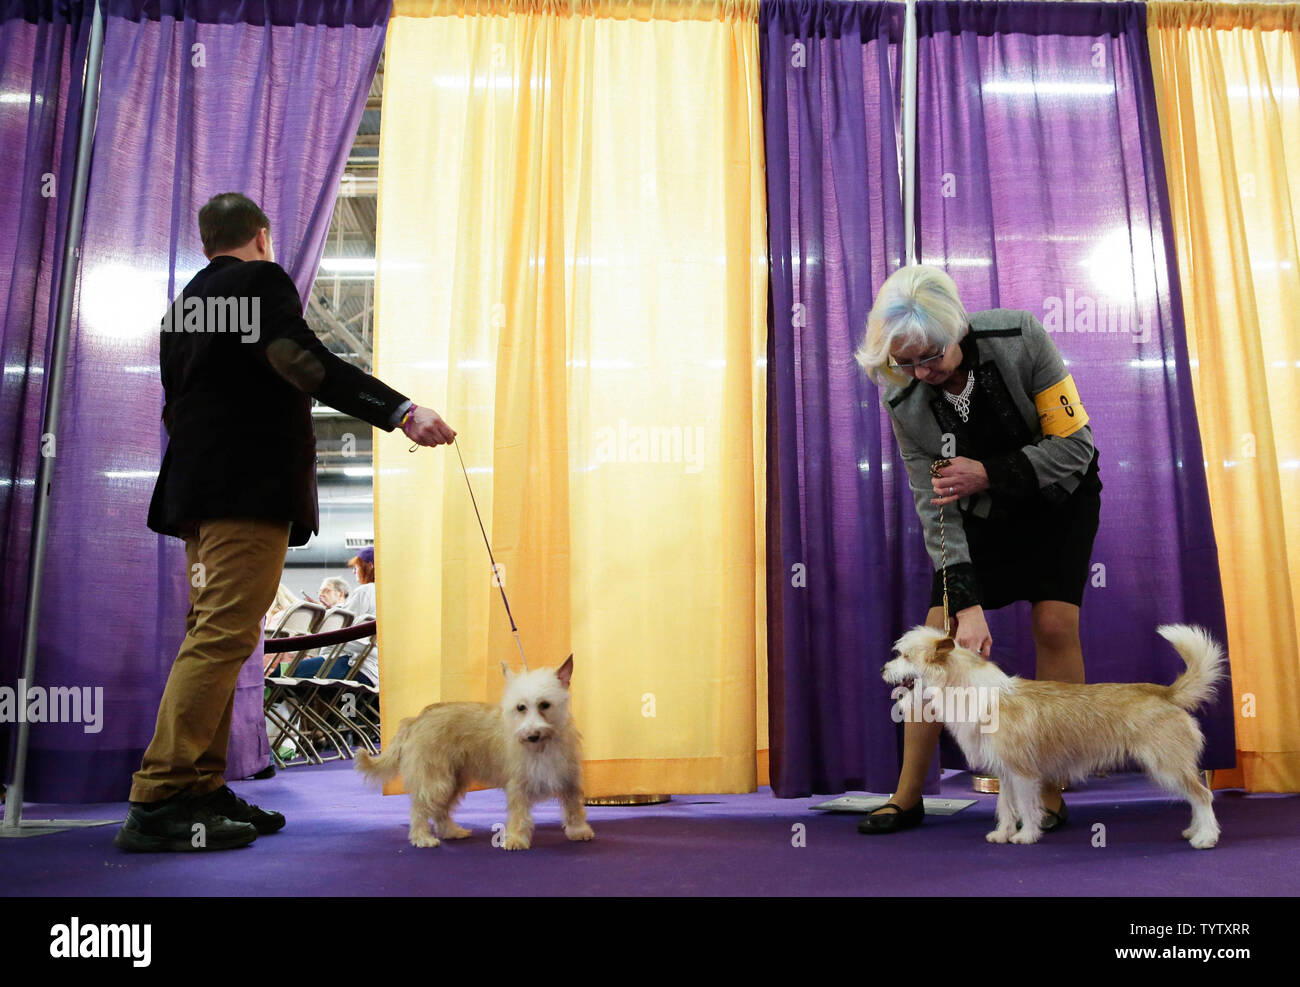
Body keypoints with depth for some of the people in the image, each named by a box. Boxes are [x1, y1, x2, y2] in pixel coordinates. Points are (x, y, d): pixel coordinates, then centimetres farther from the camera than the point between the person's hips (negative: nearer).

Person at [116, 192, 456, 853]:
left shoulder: (184, 302, 21)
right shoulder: (261, 280, -4)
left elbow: (176, 404, 23)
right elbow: (305, 363, -21)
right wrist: (402, 412, -29)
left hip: (196, 488, 10)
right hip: (251, 488, -10)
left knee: (211, 637, 11)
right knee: (223, 637, -11)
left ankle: (202, 789, 15)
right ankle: (158, 804, -11)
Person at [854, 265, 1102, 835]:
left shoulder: (1019, 337, -28)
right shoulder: (903, 399, -23)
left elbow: (1075, 444, -22)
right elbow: (935, 507, -22)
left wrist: (989, 473, -34)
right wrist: (967, 605, -30)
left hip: (1057, 496, -1)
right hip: (981, 514, 1)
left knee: (1054, 625, -14)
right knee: (938, 635, -6)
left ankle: (1051, 793, 1)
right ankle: (907, 797, 5)